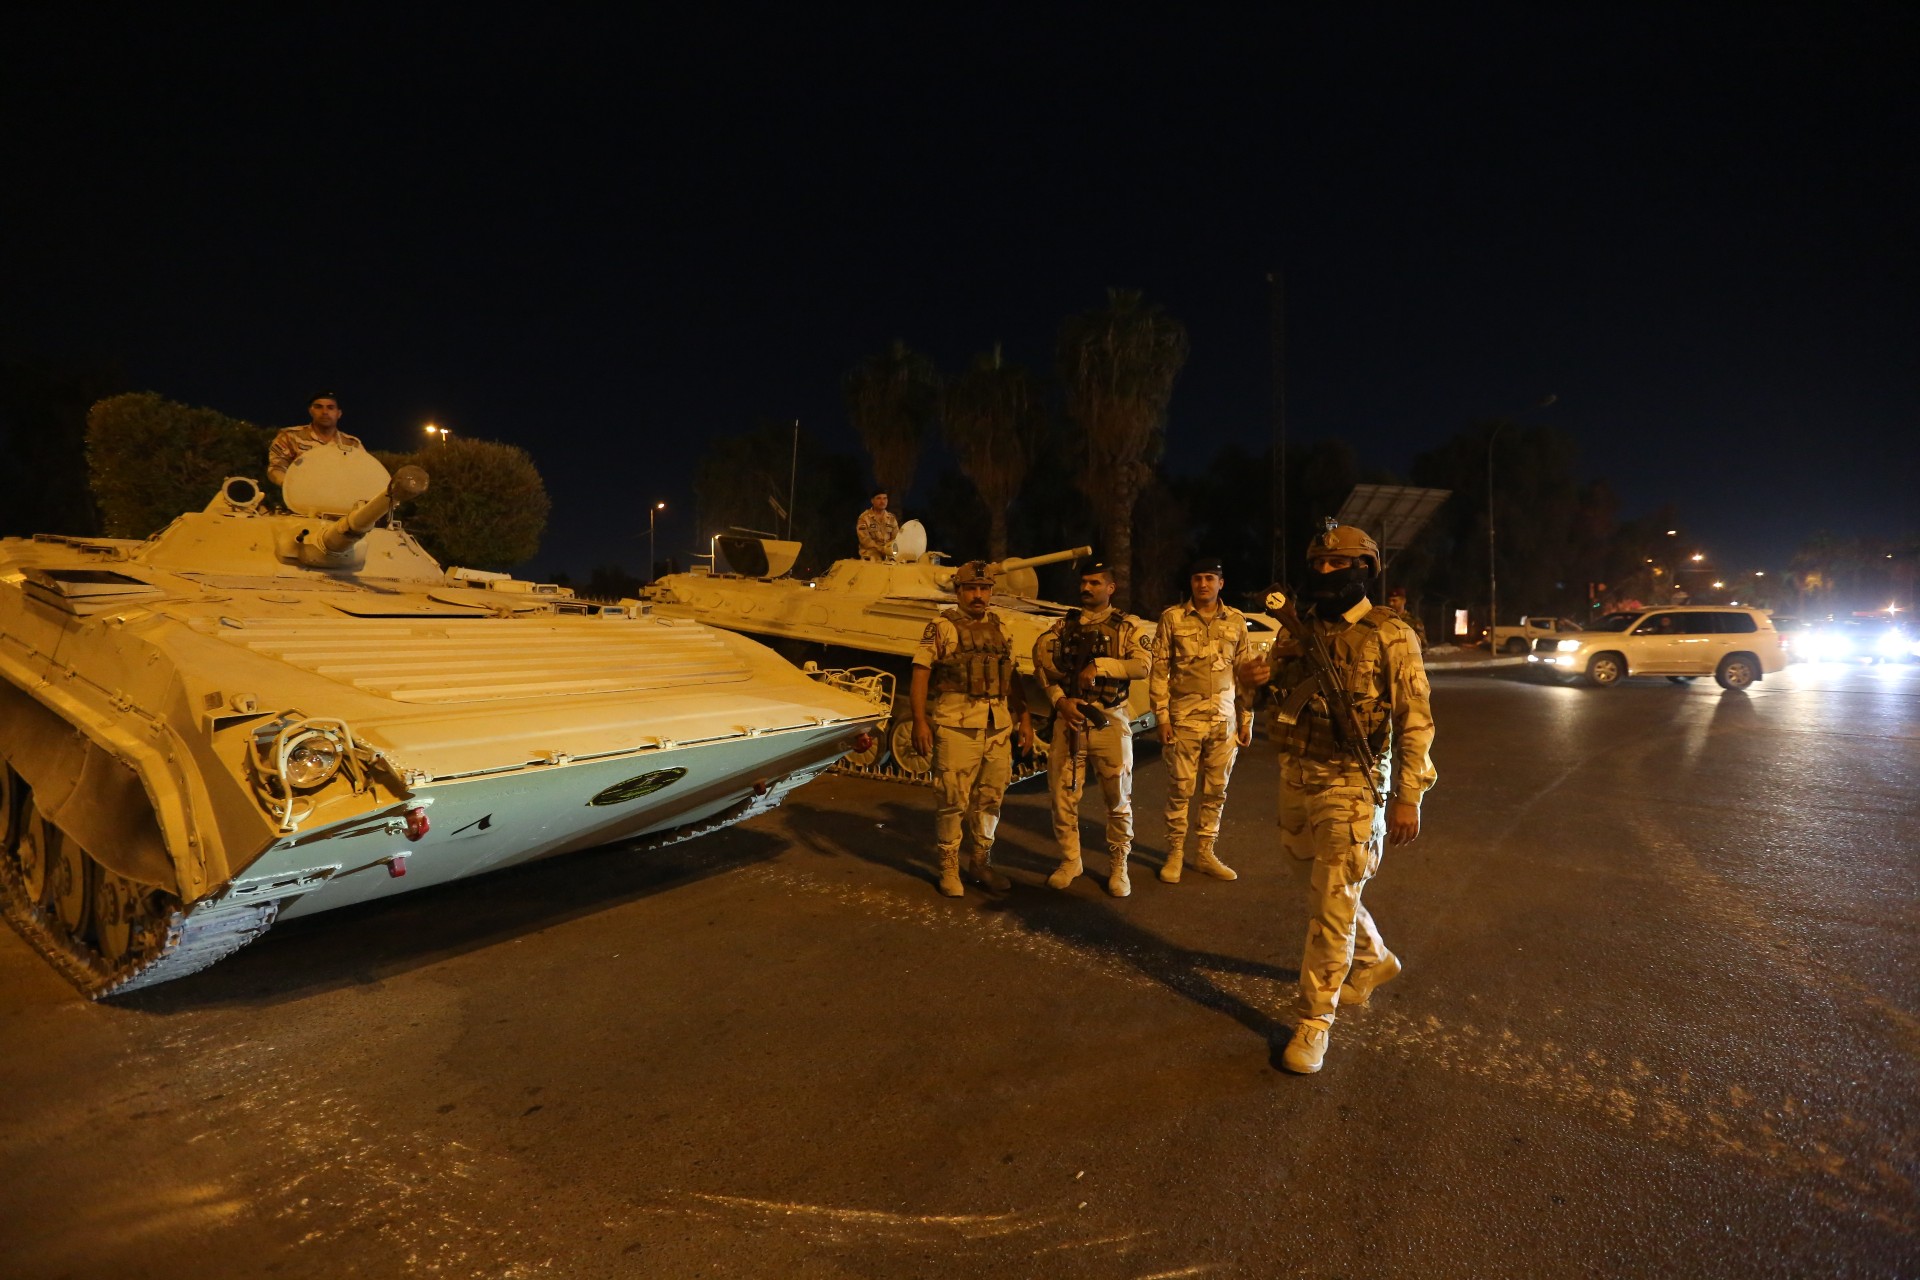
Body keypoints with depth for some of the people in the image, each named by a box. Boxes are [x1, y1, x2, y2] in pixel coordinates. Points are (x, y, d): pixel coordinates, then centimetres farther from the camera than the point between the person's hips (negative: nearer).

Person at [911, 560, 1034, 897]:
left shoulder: (1001, 630, 14)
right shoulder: (942, 627, -2)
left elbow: (1012, 679, 19)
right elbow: (920, 674, -7)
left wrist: (1025, 719, 14)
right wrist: (920, 721, -15)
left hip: (999, 728, 5)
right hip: (956, 727, -5)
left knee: (990, 799, 12)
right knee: (954, 800, 0)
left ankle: (981, 862, 28)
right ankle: (949, 867, 16)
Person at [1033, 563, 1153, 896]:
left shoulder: (1128, 627, 3)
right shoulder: (1062, 627, 11)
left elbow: (1143, 665, -13)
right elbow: (1043, 666, 1)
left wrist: (1098, 665, -19)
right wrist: (1060, 699, -14)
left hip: (1110, 722, -2)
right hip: (1068, 720, 2)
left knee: (1118, 799, 4)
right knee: (1063, 795, 6)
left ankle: (1118, 866, 19)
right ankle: (1069, 860, 23)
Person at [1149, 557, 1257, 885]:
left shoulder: (1236, 620, 6)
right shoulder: (1172, 618, -1)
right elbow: (1159, 670, -1)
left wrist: (1247, 719, 7)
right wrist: (1162, 716, -6)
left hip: (1224, 721, 3)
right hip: (1184, 719, -2)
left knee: (1216, 791, 10)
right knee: (1180, 789, 3)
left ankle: (1205, 852, 23)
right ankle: (1175, 853, 17)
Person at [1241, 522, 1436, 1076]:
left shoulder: (1390, 635, -9)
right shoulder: (1298, 627, 6)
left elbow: (1414, 720, -10)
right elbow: (1277, 693, 17)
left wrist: (1408, 796, -15)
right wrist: (1262, 678, -8)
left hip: (1350, 785, -6)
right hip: (1295, 777, 6)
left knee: (1332, 903, -2)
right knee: (1319, 883, 20)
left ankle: (1315, 1020, 12)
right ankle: (1373, 958, 46)